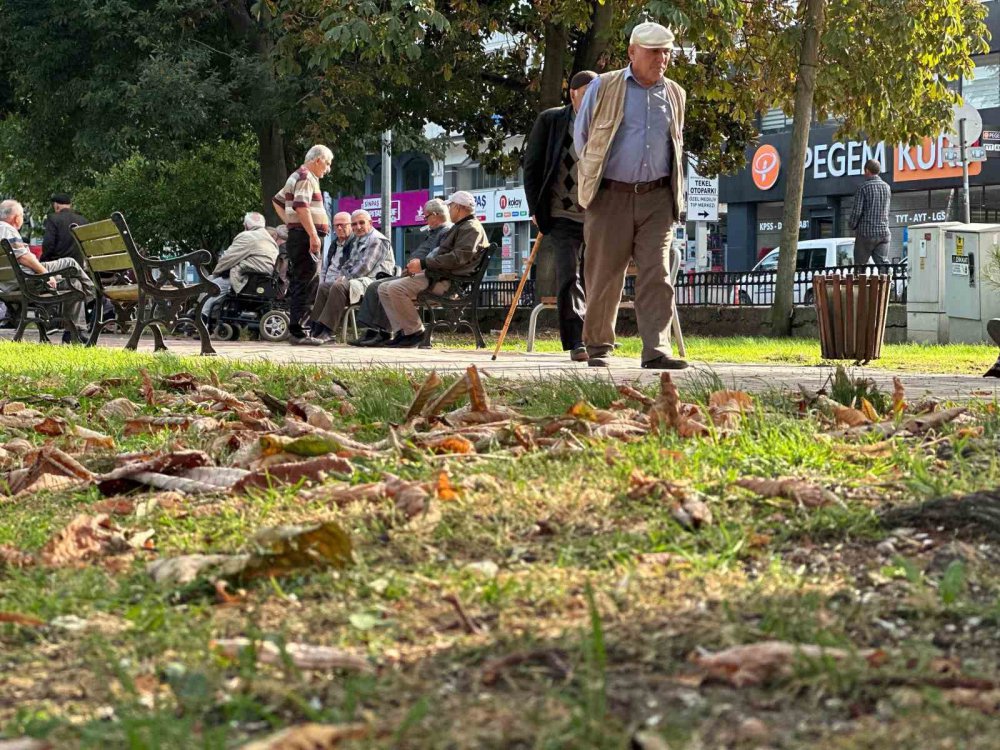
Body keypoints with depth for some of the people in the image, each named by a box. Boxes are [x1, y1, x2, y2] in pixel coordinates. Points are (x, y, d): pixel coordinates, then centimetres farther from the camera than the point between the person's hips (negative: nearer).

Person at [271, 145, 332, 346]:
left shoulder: (297, 176, 22)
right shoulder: (306, 178, -10)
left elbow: (277, 201, 30)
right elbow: (301, 207, -23)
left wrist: (289, 223, 22)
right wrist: (314, 236, -24)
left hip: (297, 234, 11)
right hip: (305, 236, -11)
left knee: (297, 284, 12)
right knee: (307, 284, -12)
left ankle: (295, 330, 16)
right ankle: (297, 332, -15)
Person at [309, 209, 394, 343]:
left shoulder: (377, 240, -9)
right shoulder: (358, 241, 24)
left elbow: (365, 267, -17)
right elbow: (350, 264, 28)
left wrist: (346, 278, -11)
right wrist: (341, 276, 7)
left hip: (373, 280, -11)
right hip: (359, 280, 11)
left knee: (339, 287, -31)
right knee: (324, 287, 6)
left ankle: (327, 332, -34)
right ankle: (316, 328, -4)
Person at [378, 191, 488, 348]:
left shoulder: (471, 228, -8)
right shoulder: (461, 227, 28)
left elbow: (458, 258, -22)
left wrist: (424, 263, -20)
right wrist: (419, 265, 10)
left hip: (447, 281, -11)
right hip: (436, 274, 11)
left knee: (396, 288, -26)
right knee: (385, 288, 4)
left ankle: (415, 332, -16)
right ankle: (402, 331, -4)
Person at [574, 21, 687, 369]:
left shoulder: (675, 95, 13)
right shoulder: (603, 88, 2)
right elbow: (581, 136, 11)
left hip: (657, 200, 2)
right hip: (610, 197, -2)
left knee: (656, 276, -9)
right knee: (604, 278, 2)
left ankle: (656, 351, -15)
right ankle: (598, 347, 15)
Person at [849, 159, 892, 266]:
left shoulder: (863, 187, -8)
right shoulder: (886, 187, 10)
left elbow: (857, 211, -10)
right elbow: (886, 211, 15)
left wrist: (852, 225, 6)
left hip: (866, 233, -5)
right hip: (884, 232, 5)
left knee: (860, 265, 4)